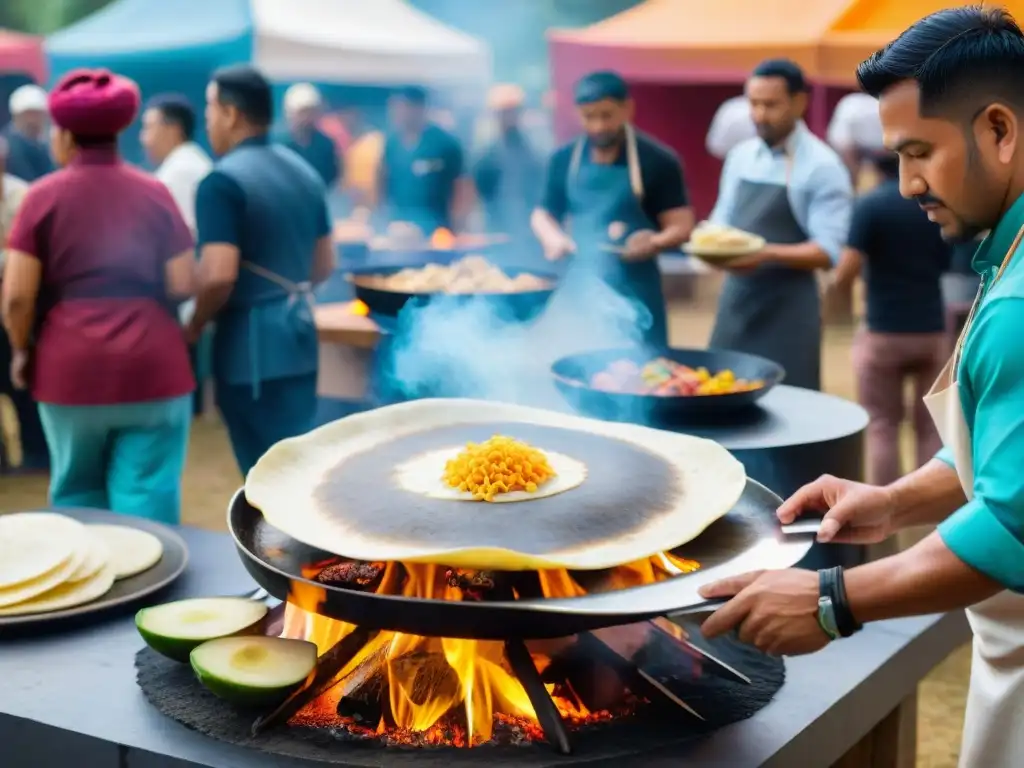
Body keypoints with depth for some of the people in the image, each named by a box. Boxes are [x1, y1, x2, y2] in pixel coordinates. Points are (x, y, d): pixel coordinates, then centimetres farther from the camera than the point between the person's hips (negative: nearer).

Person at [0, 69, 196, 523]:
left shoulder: (43, 196, -2)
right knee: (148, 497, 2)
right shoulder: (155, 193, 2)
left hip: (71, 367, 0)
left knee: (76, 495, 17)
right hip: (153, 364, 0)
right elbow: (182, 286, -1)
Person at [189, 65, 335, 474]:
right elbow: (324, 265, 16)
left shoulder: (223, 180, -15)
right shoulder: (303, 171, 11)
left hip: (251, 341, -8)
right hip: (299, 331, 8)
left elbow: (219, 276, -23)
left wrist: (194, 327, -7)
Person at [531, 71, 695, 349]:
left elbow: (681, 226, -5)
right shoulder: (563, 159, 6)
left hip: (634, 289, -3)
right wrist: (553, 238, -5)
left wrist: (655, 242, -26)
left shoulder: (658, 160, -5)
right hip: (579, 286, 4)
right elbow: (544, 214, 17)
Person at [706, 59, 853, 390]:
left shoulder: (823, 166, -10)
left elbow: (828, 251, -15)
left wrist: (769, 254, -29)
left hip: (788, 308, -6)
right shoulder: (740, 156, 9)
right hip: (736, 300, 6)